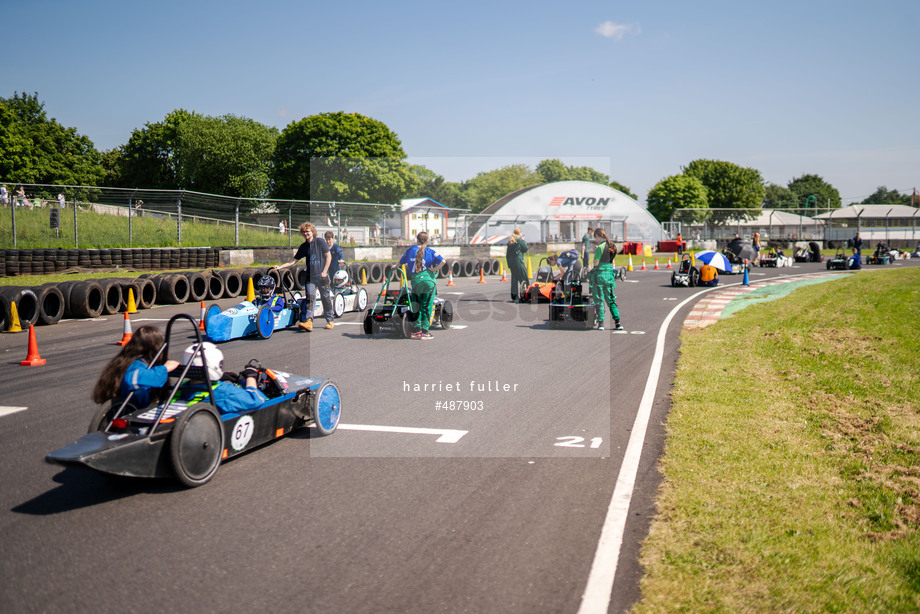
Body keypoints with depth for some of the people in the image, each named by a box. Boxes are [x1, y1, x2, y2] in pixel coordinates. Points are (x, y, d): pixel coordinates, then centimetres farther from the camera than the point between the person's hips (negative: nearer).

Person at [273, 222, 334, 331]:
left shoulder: (319, 241, -3)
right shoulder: (303, 247, 9)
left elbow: (328, 256, -2)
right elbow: (293, 261, 12)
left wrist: (324, 271, -9)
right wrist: (280, 267, 0)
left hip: (322, 276, -3)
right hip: (310, 277, 3)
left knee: (326, 299, 5)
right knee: (309, 298, -12)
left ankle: (330, 321, 18)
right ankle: (308, 322, -23)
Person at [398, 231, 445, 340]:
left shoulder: (410, 250, 9)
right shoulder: (430, 251, 2)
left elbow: (401, 263, 21)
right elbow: (442, 261, -12)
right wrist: (434, 269, -1)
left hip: (415, 281, 2)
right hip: (428, 280, -2)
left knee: (418, 307, 14)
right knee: (427, 307, 2)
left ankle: (417, 330, 13)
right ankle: (424, 332, 2)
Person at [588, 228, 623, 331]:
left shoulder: (600, 247, -15)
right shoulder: (612, 246, 9)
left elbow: (596, 263, -13)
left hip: (599, 274, -7)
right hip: (609, 274, 7)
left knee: (599, 300, 0)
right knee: (611, 299, 12)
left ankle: (601, 323, 0)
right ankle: (617, 323, 9)